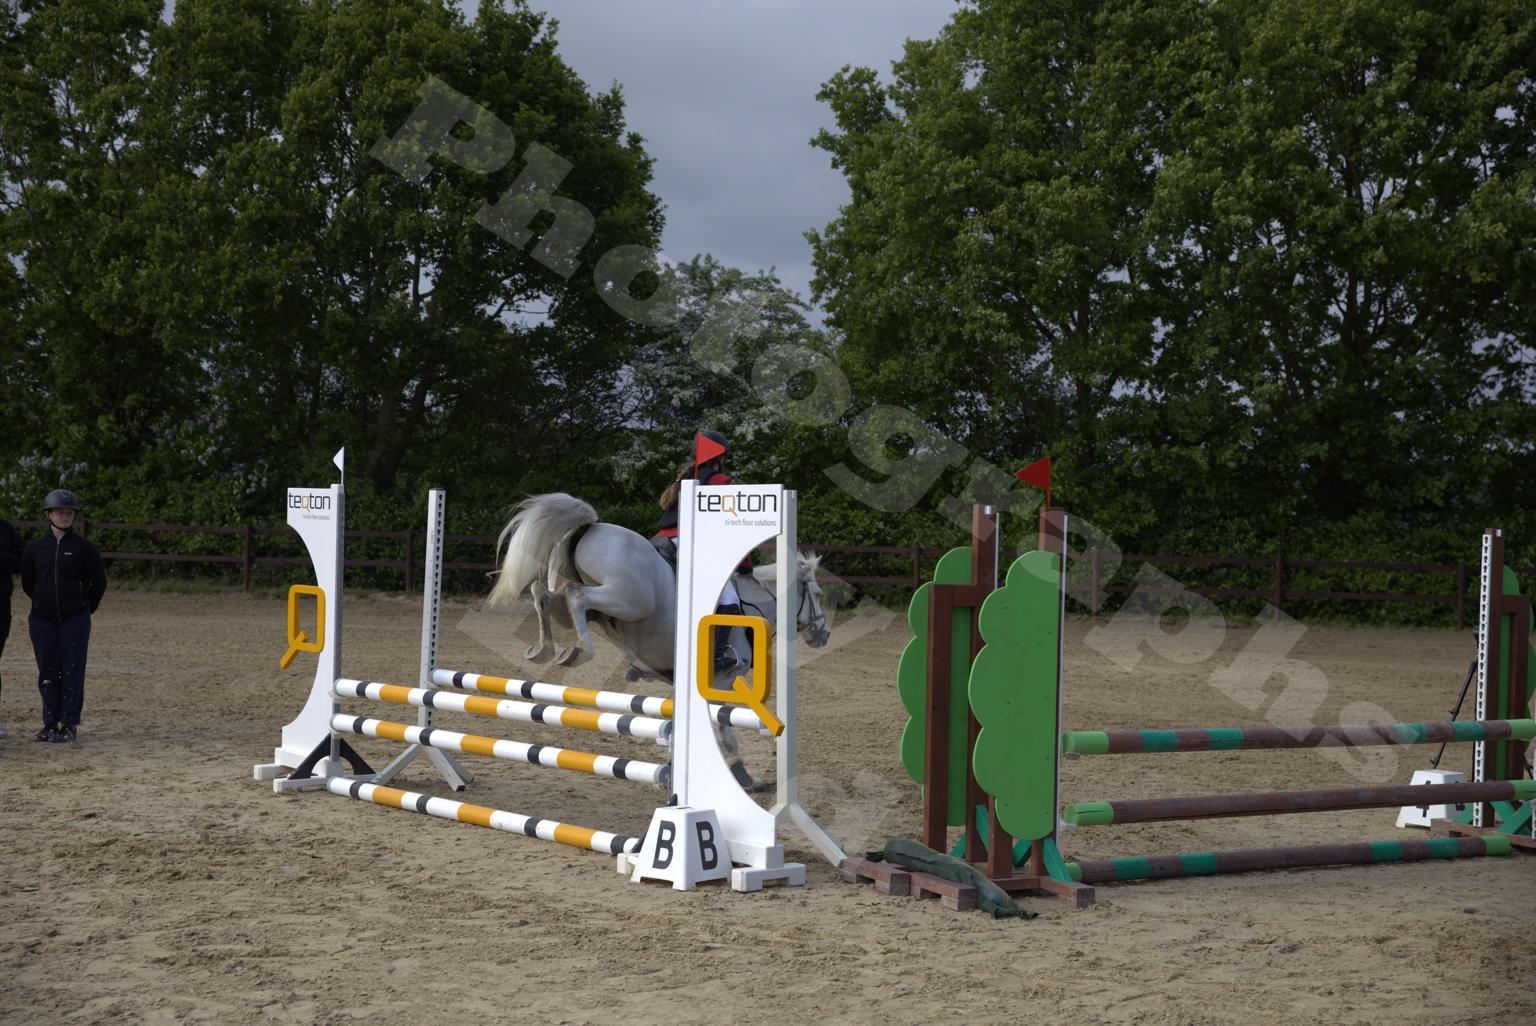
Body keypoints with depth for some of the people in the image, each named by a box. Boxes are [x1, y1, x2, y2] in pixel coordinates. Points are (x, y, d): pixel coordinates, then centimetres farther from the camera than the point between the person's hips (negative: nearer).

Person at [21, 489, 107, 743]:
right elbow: (27, 583, 16)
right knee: (47, 672, 7)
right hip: (42, 620, 3)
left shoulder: (83, 548, -2)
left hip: (75, 621, -3)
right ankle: (50, 723, 15)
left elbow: (99, 582, 5)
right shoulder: (36, 548, 5)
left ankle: (69, 725, 2)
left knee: (72, 672, -3)